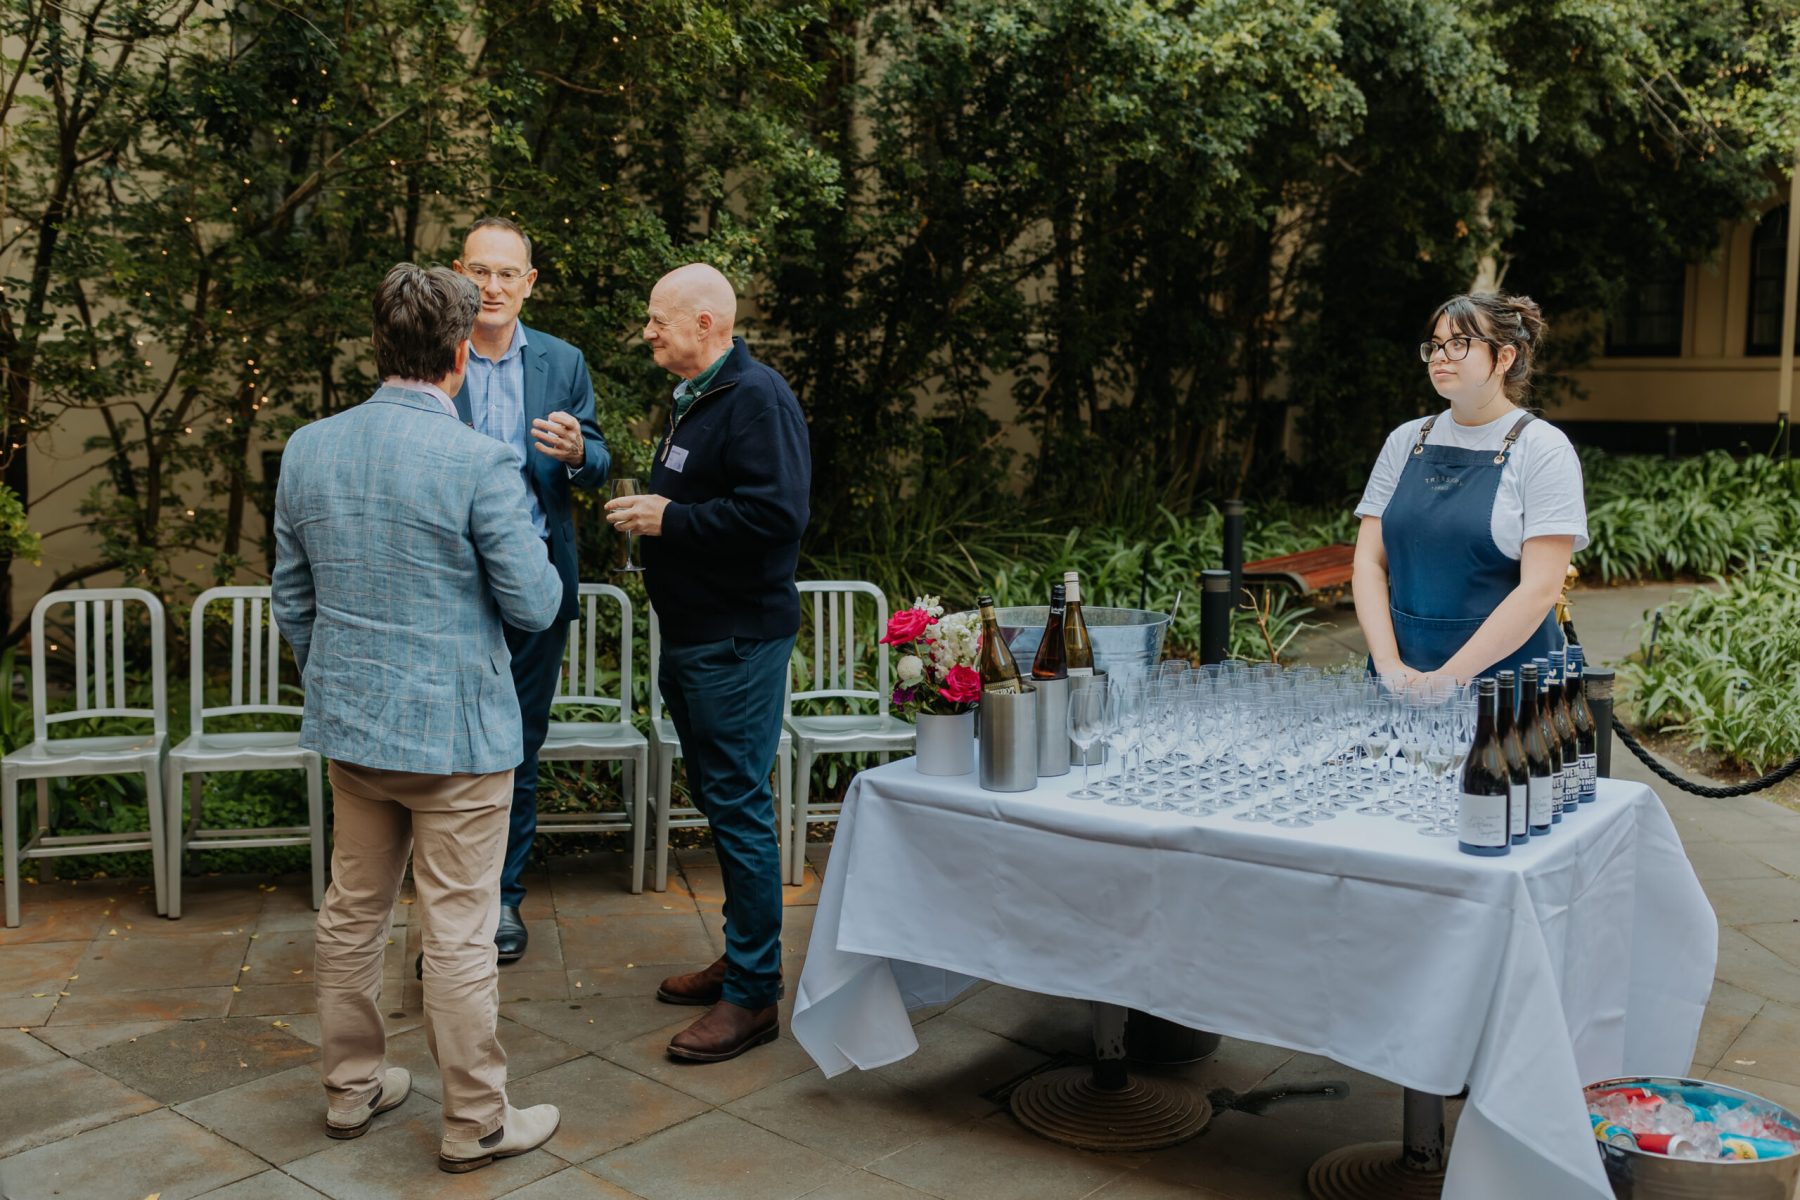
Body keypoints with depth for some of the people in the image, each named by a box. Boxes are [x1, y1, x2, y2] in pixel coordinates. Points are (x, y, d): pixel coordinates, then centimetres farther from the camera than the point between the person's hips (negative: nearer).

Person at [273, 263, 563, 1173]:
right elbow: (534, 605, -13)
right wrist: (534, 548, 8)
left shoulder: (307, 450, 1)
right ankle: (475, 1122, 17)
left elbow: (291, 600, 11)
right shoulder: (476, 462, -18)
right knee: (458, 934, 4)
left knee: (352, 913, 19)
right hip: (453, 730, -6)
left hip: (350, 723, 6)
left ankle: (351, 1086, 34)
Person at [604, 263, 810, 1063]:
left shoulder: (757, 399, -15)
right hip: (690, 636, 11)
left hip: (737, 643, -11)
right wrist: (650, 510, 10)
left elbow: (775, 515, -26)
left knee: (740, 808, -6)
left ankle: (753, 994, 4)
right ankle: (741, 956, 30)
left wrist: (671, 519, -19)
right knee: (719, 800, 17)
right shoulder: (692, 400, 18)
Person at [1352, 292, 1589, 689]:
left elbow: (1540, 589, -13)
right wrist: (1389, 664, -10)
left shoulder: (1543, 449, -5)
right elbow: (1369, 562, 4)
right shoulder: (1405, 441, 7)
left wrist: (1447, 678, -18)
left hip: (1503, 673, -3)